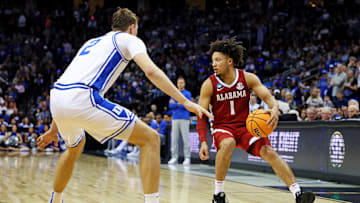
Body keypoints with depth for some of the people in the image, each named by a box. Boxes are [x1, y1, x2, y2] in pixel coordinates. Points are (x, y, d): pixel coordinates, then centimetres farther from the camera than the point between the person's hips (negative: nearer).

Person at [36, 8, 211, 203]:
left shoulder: (92, 42, 35)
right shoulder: (129, 39, 16)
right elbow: (151, 71, -5)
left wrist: (54, 128, 41)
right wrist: (184, 101, -5)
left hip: (56, 98, 8)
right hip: (83, 99, -8)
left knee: (75, 147, 38)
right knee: (150, 139, 0)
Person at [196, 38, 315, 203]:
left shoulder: (247, 78, -5)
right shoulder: (209, 85, -10)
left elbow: (267, 96, -8)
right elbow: (202, 115, -9)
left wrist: (274, 109, -33)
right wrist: (203, 142, -21)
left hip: (245, 126, 2)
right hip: (222, 128, -2)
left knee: (268, 152, -20)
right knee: (228, 144, -37)